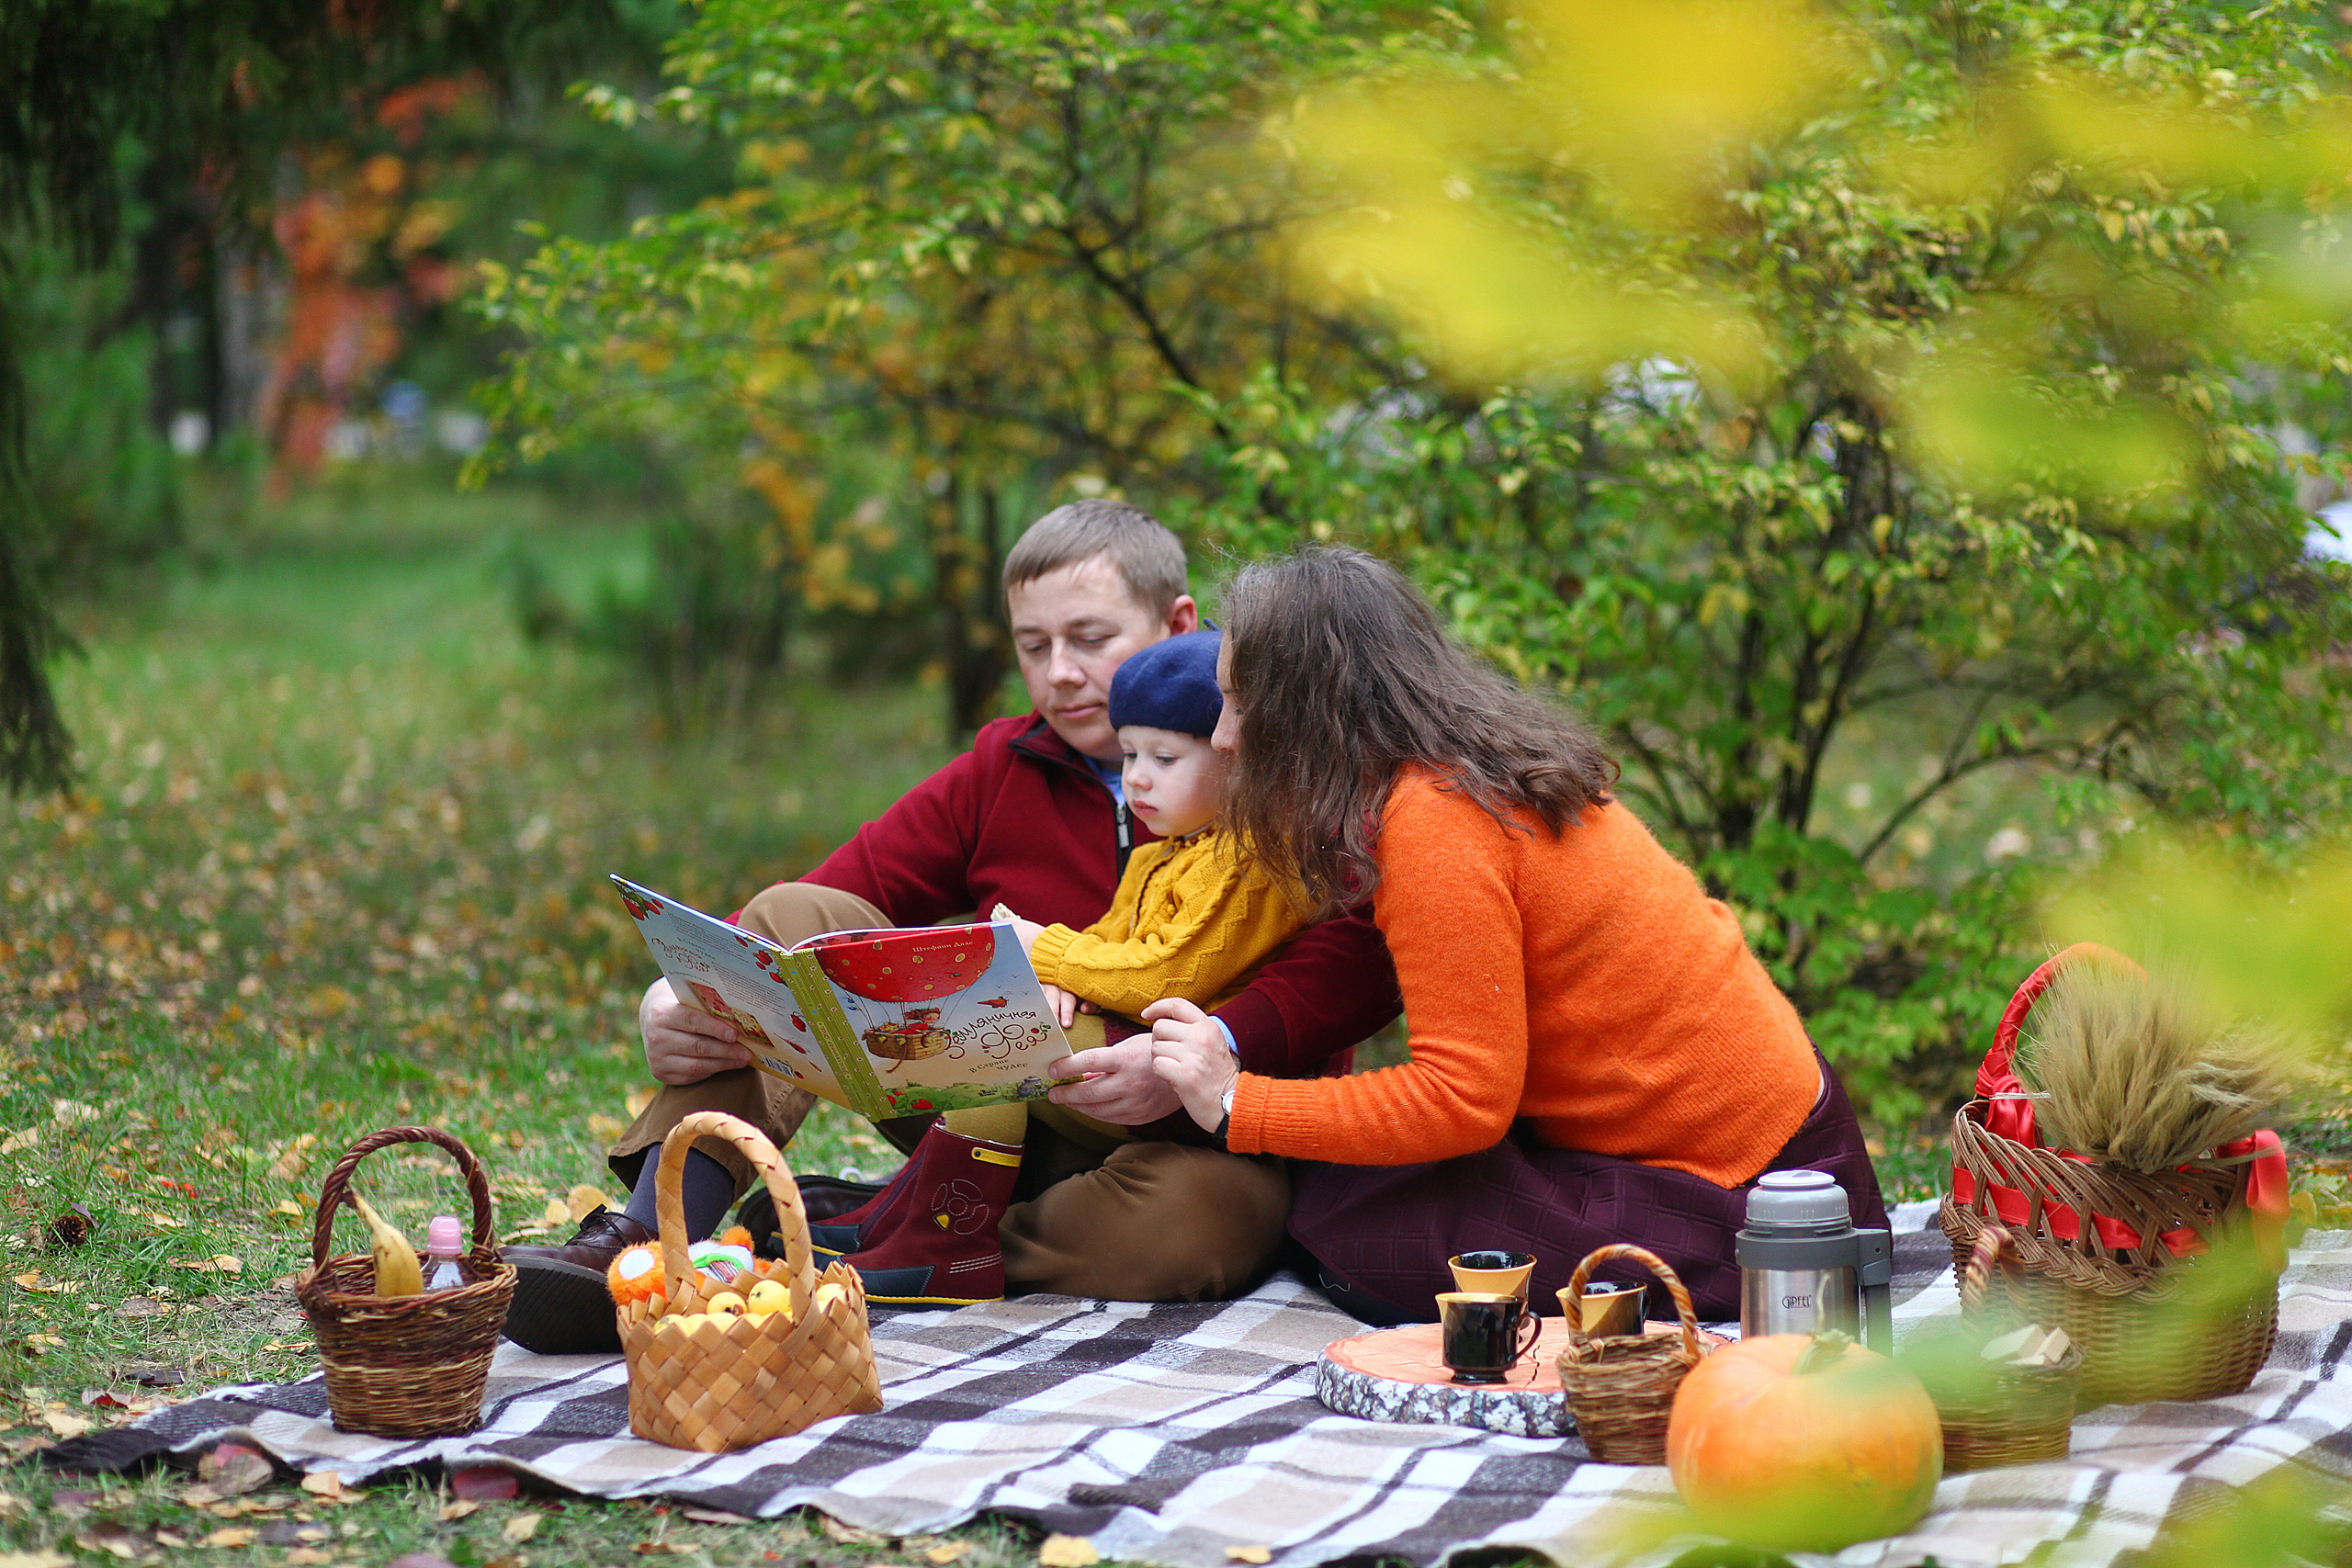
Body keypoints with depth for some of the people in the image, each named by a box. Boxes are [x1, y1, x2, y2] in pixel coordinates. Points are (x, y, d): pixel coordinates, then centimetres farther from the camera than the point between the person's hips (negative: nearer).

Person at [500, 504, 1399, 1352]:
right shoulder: (1002, 772, 9)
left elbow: (1366, 954, -20)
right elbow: (840, 893, 3)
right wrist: (677, 1000, -17)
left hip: (1210, 1136, -4)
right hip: (1014, 1125, 4)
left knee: (1201, 1215, -41)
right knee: (797, 920, -10)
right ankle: (647, 1243, -26)